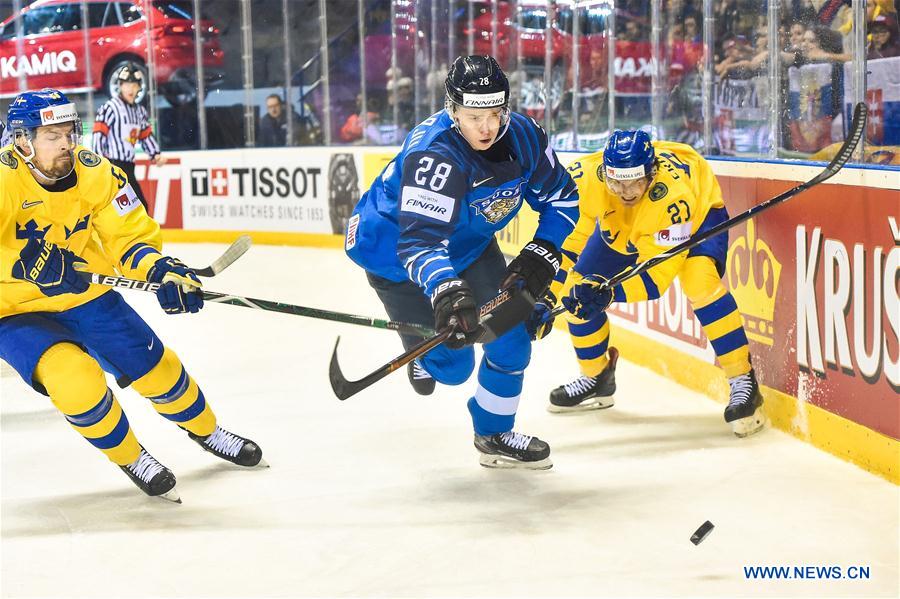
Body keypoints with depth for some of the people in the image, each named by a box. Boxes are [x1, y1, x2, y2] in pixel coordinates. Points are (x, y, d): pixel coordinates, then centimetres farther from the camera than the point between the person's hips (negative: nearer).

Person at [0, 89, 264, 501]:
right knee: (74, 377, -27)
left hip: (85, 294, 5)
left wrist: (161, 270, -26)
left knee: (157, 368, 7)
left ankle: (206, 431, 38)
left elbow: (130, 237, -7)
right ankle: (131, 458, 0)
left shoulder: (96, 174, -11)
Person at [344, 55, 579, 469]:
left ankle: (495, 436, 19)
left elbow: (561, 197, -3)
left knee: (509, 335, -2)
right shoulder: (434, 155, -38)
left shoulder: (522, 136, -17)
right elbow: (418, 241, -46)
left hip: (467, 243, 6)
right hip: (394, 249, -6)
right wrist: (445, 292, -62)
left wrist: (540, 256, -16)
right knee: (451, 365, -6)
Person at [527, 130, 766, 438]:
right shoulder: (584, 178, -34)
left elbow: (658, 271, -39)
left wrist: (610, 293, -53)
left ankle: (743, 381, -23)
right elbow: (563, 240, -23)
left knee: (700, 281, -33)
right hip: (619, 224, 5)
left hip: (698, 212, -5)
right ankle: (597, 378, 24)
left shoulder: (673, 194, -43)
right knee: (579, 293, -2)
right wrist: (545, 298, -29)